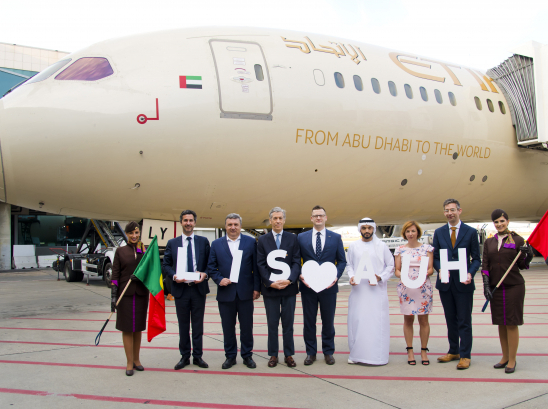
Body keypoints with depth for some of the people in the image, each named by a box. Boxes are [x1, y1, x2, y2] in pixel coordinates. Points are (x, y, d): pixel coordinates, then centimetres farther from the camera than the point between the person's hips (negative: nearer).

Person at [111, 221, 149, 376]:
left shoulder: (145, 250, 7)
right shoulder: (120, 251, 2)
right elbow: (115, 275, -1)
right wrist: (113, 295, -7)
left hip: (141, 293, 2)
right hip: (125, 294, -2)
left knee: (138, 328, 10)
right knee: (127, 328, 2)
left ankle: (136, 359, 22)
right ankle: (130, 363, 9)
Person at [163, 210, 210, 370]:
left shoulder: (203, 241, 5)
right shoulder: (172, 243, 6)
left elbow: (210, 263, 5)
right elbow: (166, 264, 5)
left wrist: (205, 274, -13)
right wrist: (173, 276, -12)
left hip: (199, 288, 0)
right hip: (180, 288, 1)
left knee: (198, 324, 7)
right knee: (183, 325, 9)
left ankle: (198, 356, 17)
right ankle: (184, 356, 20)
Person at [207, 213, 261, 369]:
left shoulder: (251, 242, 4)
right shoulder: (216, 244, 7)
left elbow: (256, 266, 2)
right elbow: (211, 267, 6)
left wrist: (256, 288, -2)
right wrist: (219, 279, -11)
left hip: (245, 292, -1)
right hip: (226, 292, 1)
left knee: (247, 326, 7)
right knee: (228, 327, 9)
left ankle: (247, 355, 20)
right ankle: (230, 356, 22)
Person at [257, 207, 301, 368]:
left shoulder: (292, 238, 4)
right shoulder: (263, 240, 4)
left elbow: (296, 262, -1)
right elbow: (261, 264, 0)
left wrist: (290, 280, -15)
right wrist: (270, 282, -12)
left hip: (289, 287, 0)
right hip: (270, 288, 0)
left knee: (288, 323, 7)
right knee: (272, 324, 8)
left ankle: (289, 355, 17)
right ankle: (273, 355, 18)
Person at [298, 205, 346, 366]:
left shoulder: (336, 237, 5)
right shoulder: (301, 237, 5)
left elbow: (342, 261, 6)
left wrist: (336, 276, -10)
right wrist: (300, 275, -12)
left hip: (328, 286, 0)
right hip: (308, 286, 0)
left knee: (328, 322, 10)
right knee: (309, 322, 8)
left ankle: (328, 352, 23)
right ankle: (310, 352, 20)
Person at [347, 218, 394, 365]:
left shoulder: (382, 246, 3)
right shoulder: (353, 246, 8)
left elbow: (390, 266, 5)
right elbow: (349, 265, 15)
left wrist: (380, 278, -11)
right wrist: (351, 276, -4)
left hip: (377, 291, -2)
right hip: (358, 290, 2)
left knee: (377, 322, -3)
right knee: (356, 321, 2)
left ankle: (377, 355, 6)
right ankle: (357, 354, 11)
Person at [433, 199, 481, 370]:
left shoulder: (471, 232, 0)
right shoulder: (439, 232, 7)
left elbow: (476, 258, 0)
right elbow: (435, 257, 8)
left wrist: (470, 274, -18)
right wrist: (440, 270, -11)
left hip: (463, 283, -3)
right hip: (445, 283, 3)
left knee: (464, 321, 2)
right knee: (450, 319, 14)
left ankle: (465, 356, 10)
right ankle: (453, 351, 26)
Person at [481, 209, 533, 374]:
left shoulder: (517, 240, -2)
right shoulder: (489, 242, 8)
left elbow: (522, 265, 0)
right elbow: (485, 266, 6)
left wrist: (529, 255, -20)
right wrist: (486, 285, -3)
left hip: (514, 286, -4)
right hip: (496, 287, 4)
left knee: (512, 323, 0)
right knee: (501, 323, 11)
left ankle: (512, 360, 9)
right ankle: (505, 357, 23)